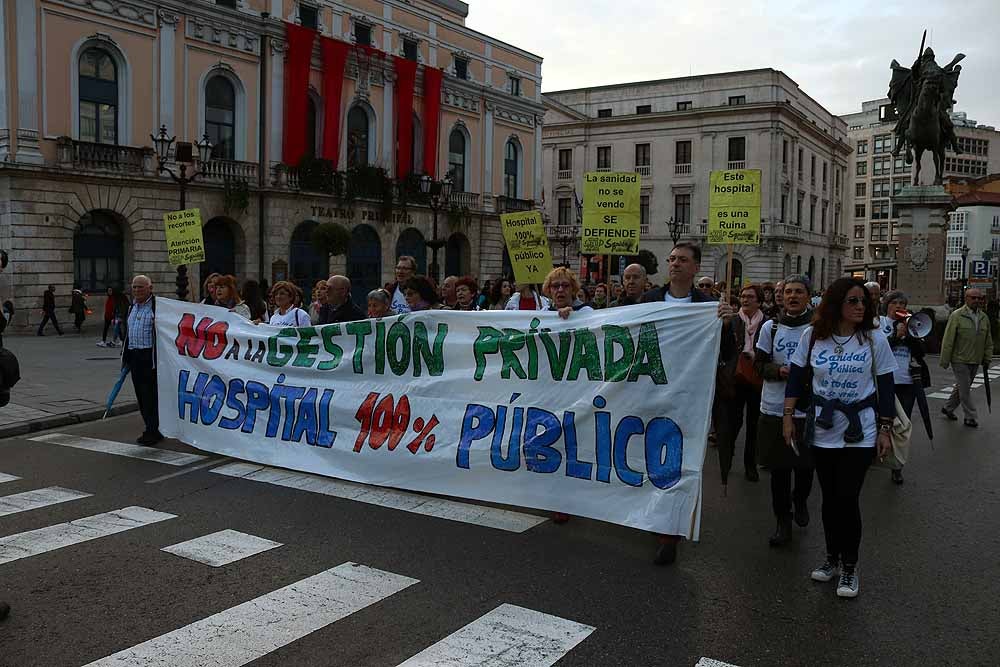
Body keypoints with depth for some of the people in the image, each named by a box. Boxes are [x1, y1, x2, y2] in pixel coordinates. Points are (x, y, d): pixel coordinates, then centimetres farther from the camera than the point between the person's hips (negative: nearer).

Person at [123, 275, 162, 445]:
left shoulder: (157, 306, -10)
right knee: (140, 395, 11)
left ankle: (153, 431, 2)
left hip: (150, 356, -8)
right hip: (134, 356, 8)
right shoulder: (133, 306, 17)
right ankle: (151, 429, 20)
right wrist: (125, 356, 21)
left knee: (150, 395, -6)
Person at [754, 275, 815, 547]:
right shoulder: (770, 327, 3)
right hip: (774, 409, 1)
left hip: (808, 409, -1)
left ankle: (800, 501, 42)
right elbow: (759, 363, 4)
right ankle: (783, 522, 21)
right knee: (779, 468, 7)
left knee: (805, 464, 11)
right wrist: (778, 371, -15)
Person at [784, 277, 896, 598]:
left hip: (860, 433, -2)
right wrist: (788, 416, -1)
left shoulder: (875, 338, -6)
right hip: (823, 430, 2)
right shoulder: (813, 336, -3)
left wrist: (885, 430, -2)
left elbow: (886, 387, -1)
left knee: (847, 499, -4)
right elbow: (796, 378, 3)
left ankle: (849, 566, 13)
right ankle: (832, 557, 29)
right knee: (830, 498, 11)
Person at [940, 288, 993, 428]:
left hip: (975, 361, 6)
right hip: (959, 360, -6)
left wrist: (987, 358, 10)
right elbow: (948, 340, -10)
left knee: (962, 387, 15)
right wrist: (945, 361, -11)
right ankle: (971, 418, 5)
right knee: (965, 390, -3)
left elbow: (988, 341, 16)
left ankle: (948, 408, 32)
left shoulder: (984, 317, 8)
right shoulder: (957, 316, -9)